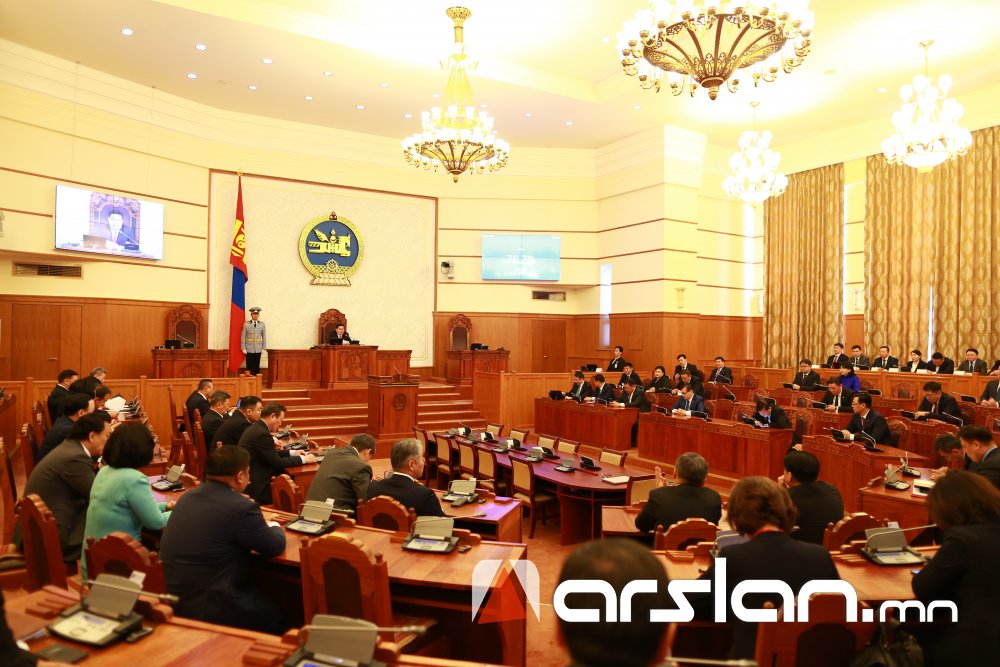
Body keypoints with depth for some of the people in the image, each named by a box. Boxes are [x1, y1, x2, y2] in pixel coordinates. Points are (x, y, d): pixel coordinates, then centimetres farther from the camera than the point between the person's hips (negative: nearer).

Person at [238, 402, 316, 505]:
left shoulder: (256, 427, 8)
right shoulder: (262, 434, -22)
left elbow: (272, 454, 18)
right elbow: (277, 462, -17)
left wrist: (292, 453, 14)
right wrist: (303, 459, -9)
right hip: (255, 487, -10)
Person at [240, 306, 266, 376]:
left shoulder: (262, 324, 5)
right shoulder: (246, 324, 0)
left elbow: (264, 337, 6)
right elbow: (243, 337, 0)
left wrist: (264, 348, 2)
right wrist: (243, 348, -5)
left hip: (258, 349, 1)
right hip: (249, 349, -1)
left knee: (257, 366, 3)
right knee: (249, 366, 1)